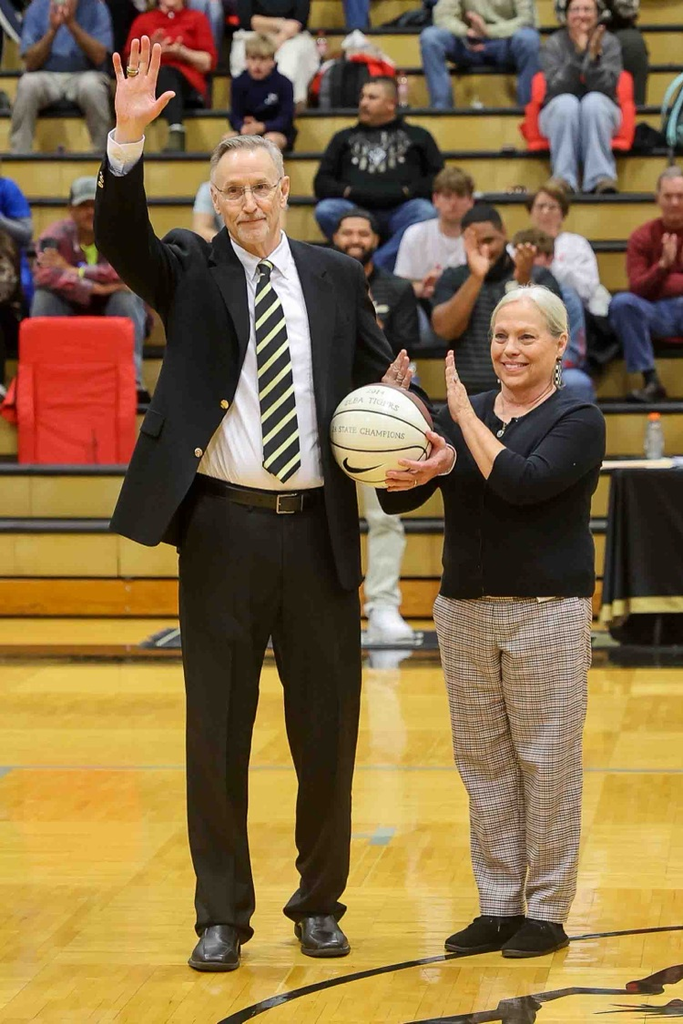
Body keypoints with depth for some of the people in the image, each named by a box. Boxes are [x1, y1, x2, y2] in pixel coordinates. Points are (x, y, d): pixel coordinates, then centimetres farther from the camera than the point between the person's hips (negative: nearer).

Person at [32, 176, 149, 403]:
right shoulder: (56, 234, -11)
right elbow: (44, 275, -30)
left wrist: (73, 271, -27)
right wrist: (95, 287, -36)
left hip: (112, 311, 0)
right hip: (68, 311, 0)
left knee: (127, 296, -29)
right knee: (44, 296, -26)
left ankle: (132, 381, -32)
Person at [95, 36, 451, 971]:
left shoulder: (336, 276, 8)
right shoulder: (190, 270, 2)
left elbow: (380, 376, 12)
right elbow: (119, 236, -16)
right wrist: (128, 138, -31)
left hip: (317, 530, 2)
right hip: (223, 527, -2)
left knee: (327, 729, 9)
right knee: (216, 732, 4)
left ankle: (320, 905, 25)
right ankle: (222, 917, 16)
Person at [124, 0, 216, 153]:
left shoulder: (197, 18, 17)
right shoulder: (143, 20, 21)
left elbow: (209, 62, 6)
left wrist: (182, 52, -8)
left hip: (190, 87, -1)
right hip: (150, 86, 1)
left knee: (167, 72, -34)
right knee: (163, 72, -33)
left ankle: (176, 135, -56)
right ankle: (177, 132, -55)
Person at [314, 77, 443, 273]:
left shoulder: (418, 136, 24)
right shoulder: (344, 138, 28)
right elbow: (321, 183, 17)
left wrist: (405, 192, -7)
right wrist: (350, 192, -4)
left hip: (400, 211, -1)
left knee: (426, 212, -35)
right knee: (325, 210, -31)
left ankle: (375, 266, -40)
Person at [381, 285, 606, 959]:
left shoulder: (577, 420, -5)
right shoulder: (460, 414, 10)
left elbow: (521, 482, -23)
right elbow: (395, 498, 3)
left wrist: (466, 415, -15)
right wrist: (406, 475, -20)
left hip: (547, 615, -5)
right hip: (465, 611, 5)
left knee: (546, 763, -1)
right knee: (482, 762, 8)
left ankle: (547, 913, 8)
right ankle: (498, 907, 16)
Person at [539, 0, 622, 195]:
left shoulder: (609, 42, -3)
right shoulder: (554, 44, -4)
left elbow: (605, 89, -16)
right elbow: (556, 89, -18)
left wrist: (594, 56, -30)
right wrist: (578, 54, -27)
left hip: (599, 115, 0)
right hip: (560, 114, 0)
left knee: (593, 101, -33)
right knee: (567, 103, -33)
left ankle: (602, 177, -39)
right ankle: (564, 178, -38)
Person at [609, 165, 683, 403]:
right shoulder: (643, 237, 4)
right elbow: (636, 289, -6)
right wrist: (663, 265, -22)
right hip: (658, 313, 1)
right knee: (622, 302, -29)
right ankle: (651, 382, -27)